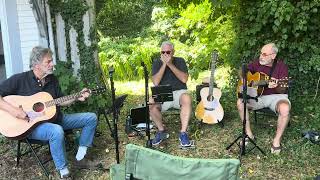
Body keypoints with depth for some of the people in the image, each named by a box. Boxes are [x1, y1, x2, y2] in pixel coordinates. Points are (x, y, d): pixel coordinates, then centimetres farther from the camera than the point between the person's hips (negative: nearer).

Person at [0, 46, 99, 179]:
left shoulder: (52, 79, 8)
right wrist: (12, 110, -27)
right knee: (57, 131, -41)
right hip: (31, 124, -7)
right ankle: (64, 173, -23)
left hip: (55, 119, 8)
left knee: (91, 118, 1)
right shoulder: (19, 80, -11)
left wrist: (77, 98, -1)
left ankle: (80, 159, 3)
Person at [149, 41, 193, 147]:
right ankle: (161, 131, -8)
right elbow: (155, 82, -9)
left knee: (186, 99, -36)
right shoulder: (157, 63, 6)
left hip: (179, 92, -1)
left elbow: (184, 79, -12)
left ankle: (183, 133, -27)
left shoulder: (180, 61, 4)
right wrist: (164, 64, -13)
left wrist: (170, 64, -16)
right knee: (150, 103, -31)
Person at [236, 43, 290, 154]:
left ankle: (277, 140, -17)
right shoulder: (257, 63, 2)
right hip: (257, 95, 4)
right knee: (240, 102, -22)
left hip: (276, 96, -4)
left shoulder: (281, 66, -8)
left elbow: (282, 90, -13)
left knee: (285, 108, -37)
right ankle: (249, 134, -10)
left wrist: (276, 86, -36)